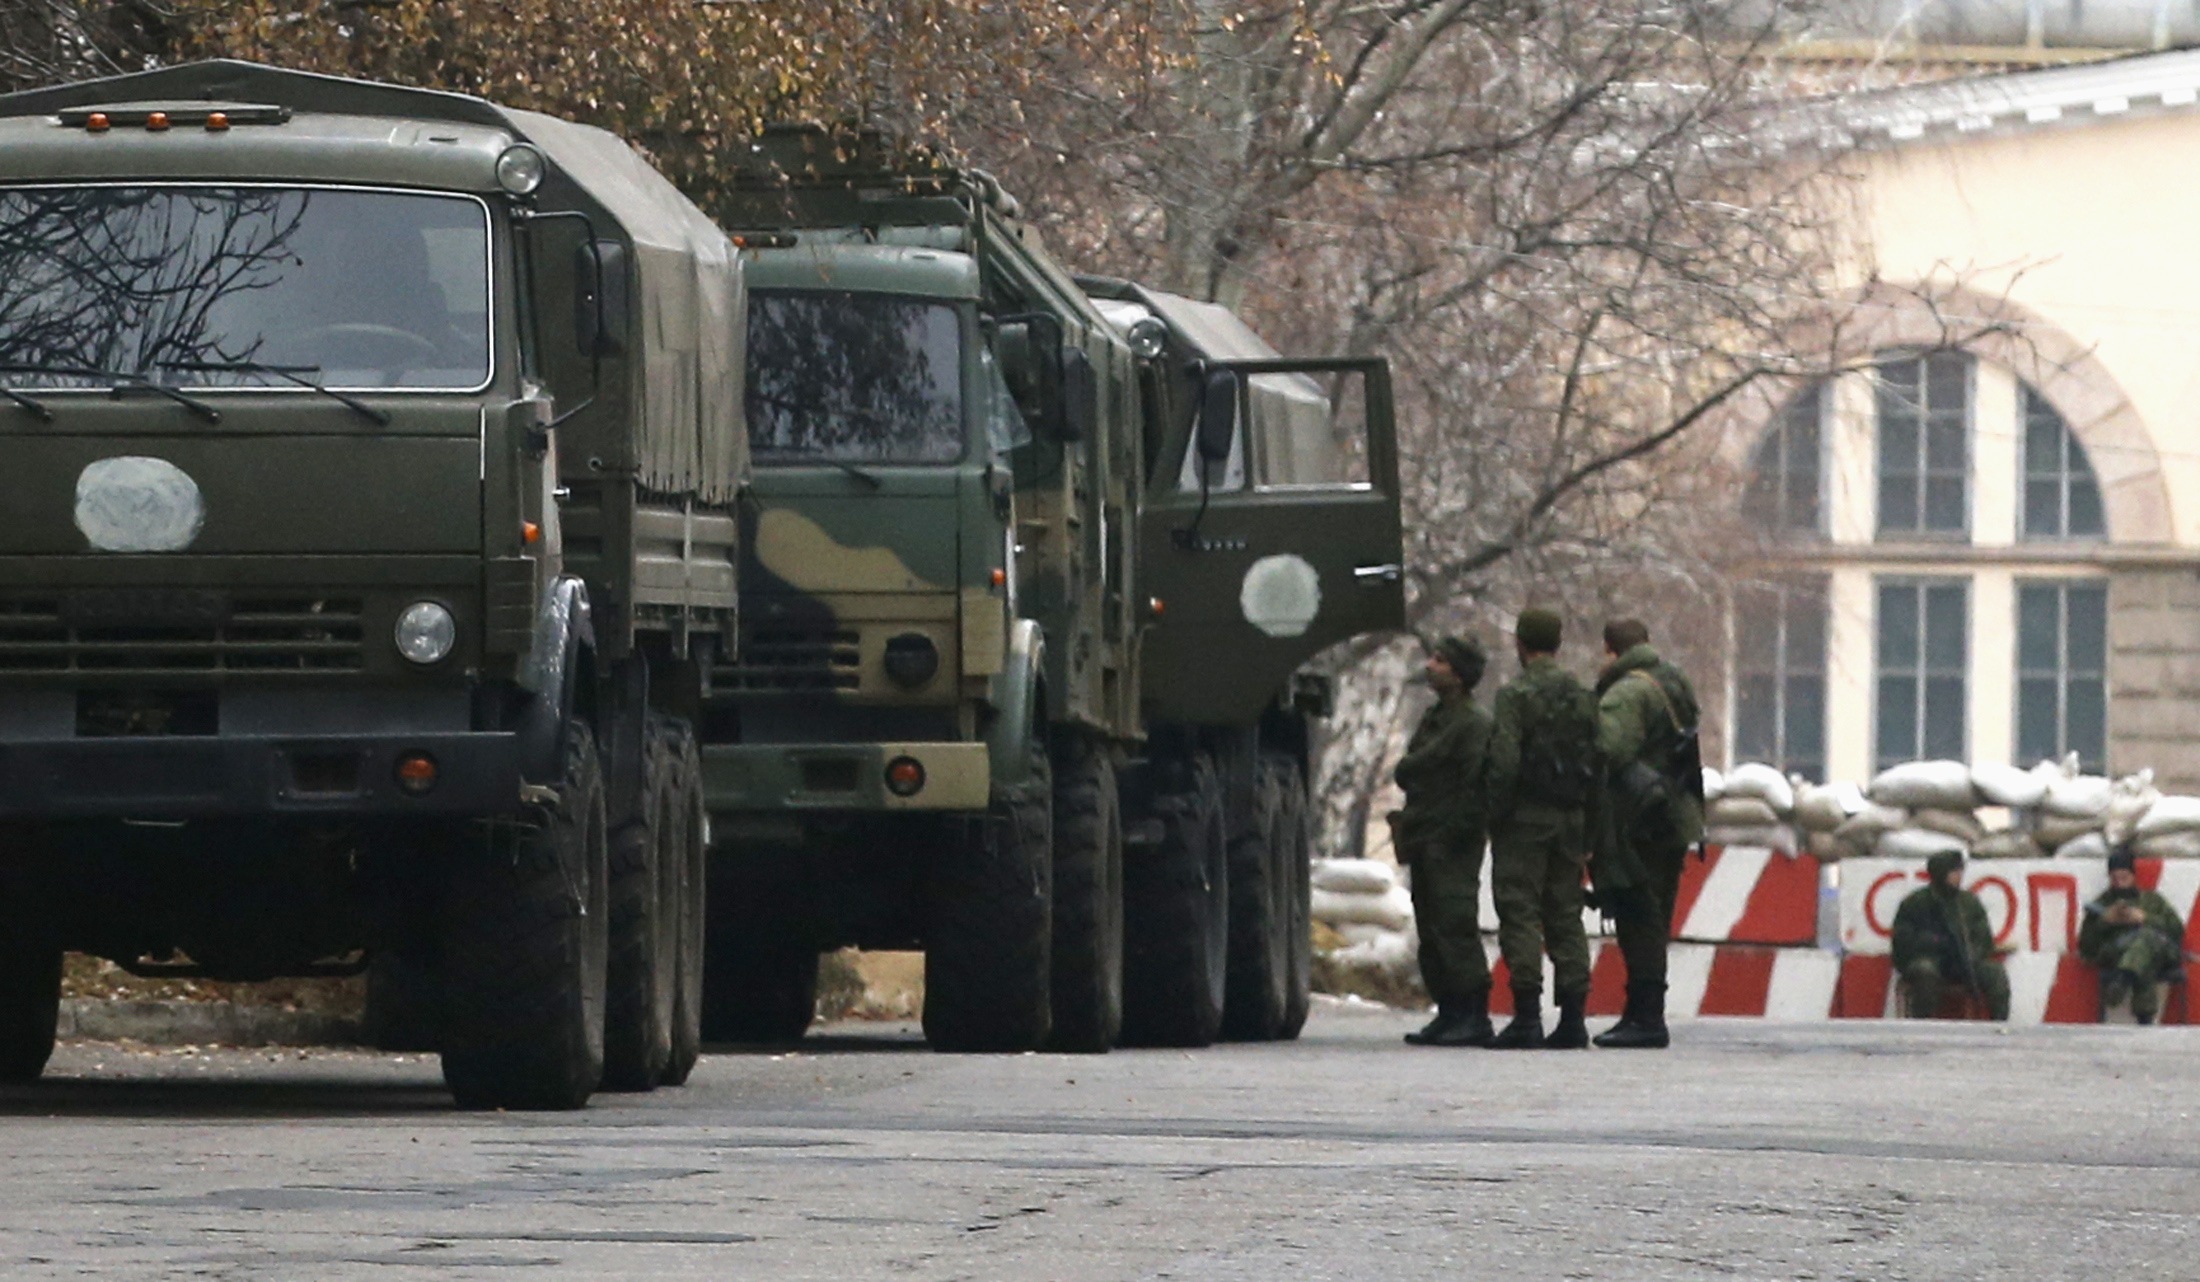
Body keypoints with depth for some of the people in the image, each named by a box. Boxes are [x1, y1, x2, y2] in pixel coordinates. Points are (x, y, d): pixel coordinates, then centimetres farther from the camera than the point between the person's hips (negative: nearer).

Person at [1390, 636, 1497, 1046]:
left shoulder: (1473, 724, -9)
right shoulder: (1433, 719, 20)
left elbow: (1476, 784, -16)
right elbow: (1406, 771, 23)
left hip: (1453, 845, -9)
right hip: (1425, 843, 9)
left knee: (1454, 925, -13)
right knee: (1431, 933, 10)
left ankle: (1474, 1017, -13)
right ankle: (1449, 1013, 15)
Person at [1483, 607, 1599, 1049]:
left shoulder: (1516, 696, -10)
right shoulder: (1583, 698, 10)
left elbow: (1504, 763, -16)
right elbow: (1596, 763, 10)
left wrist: (1494, 816, -6)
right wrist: (1587, 832, 14)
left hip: (1526, 815, -6)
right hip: (1570, 818, 6)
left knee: (1520, 914, -5)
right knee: (1566, 915, 10)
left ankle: (1527, 1015, -12)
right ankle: (1572, 1017, 6)